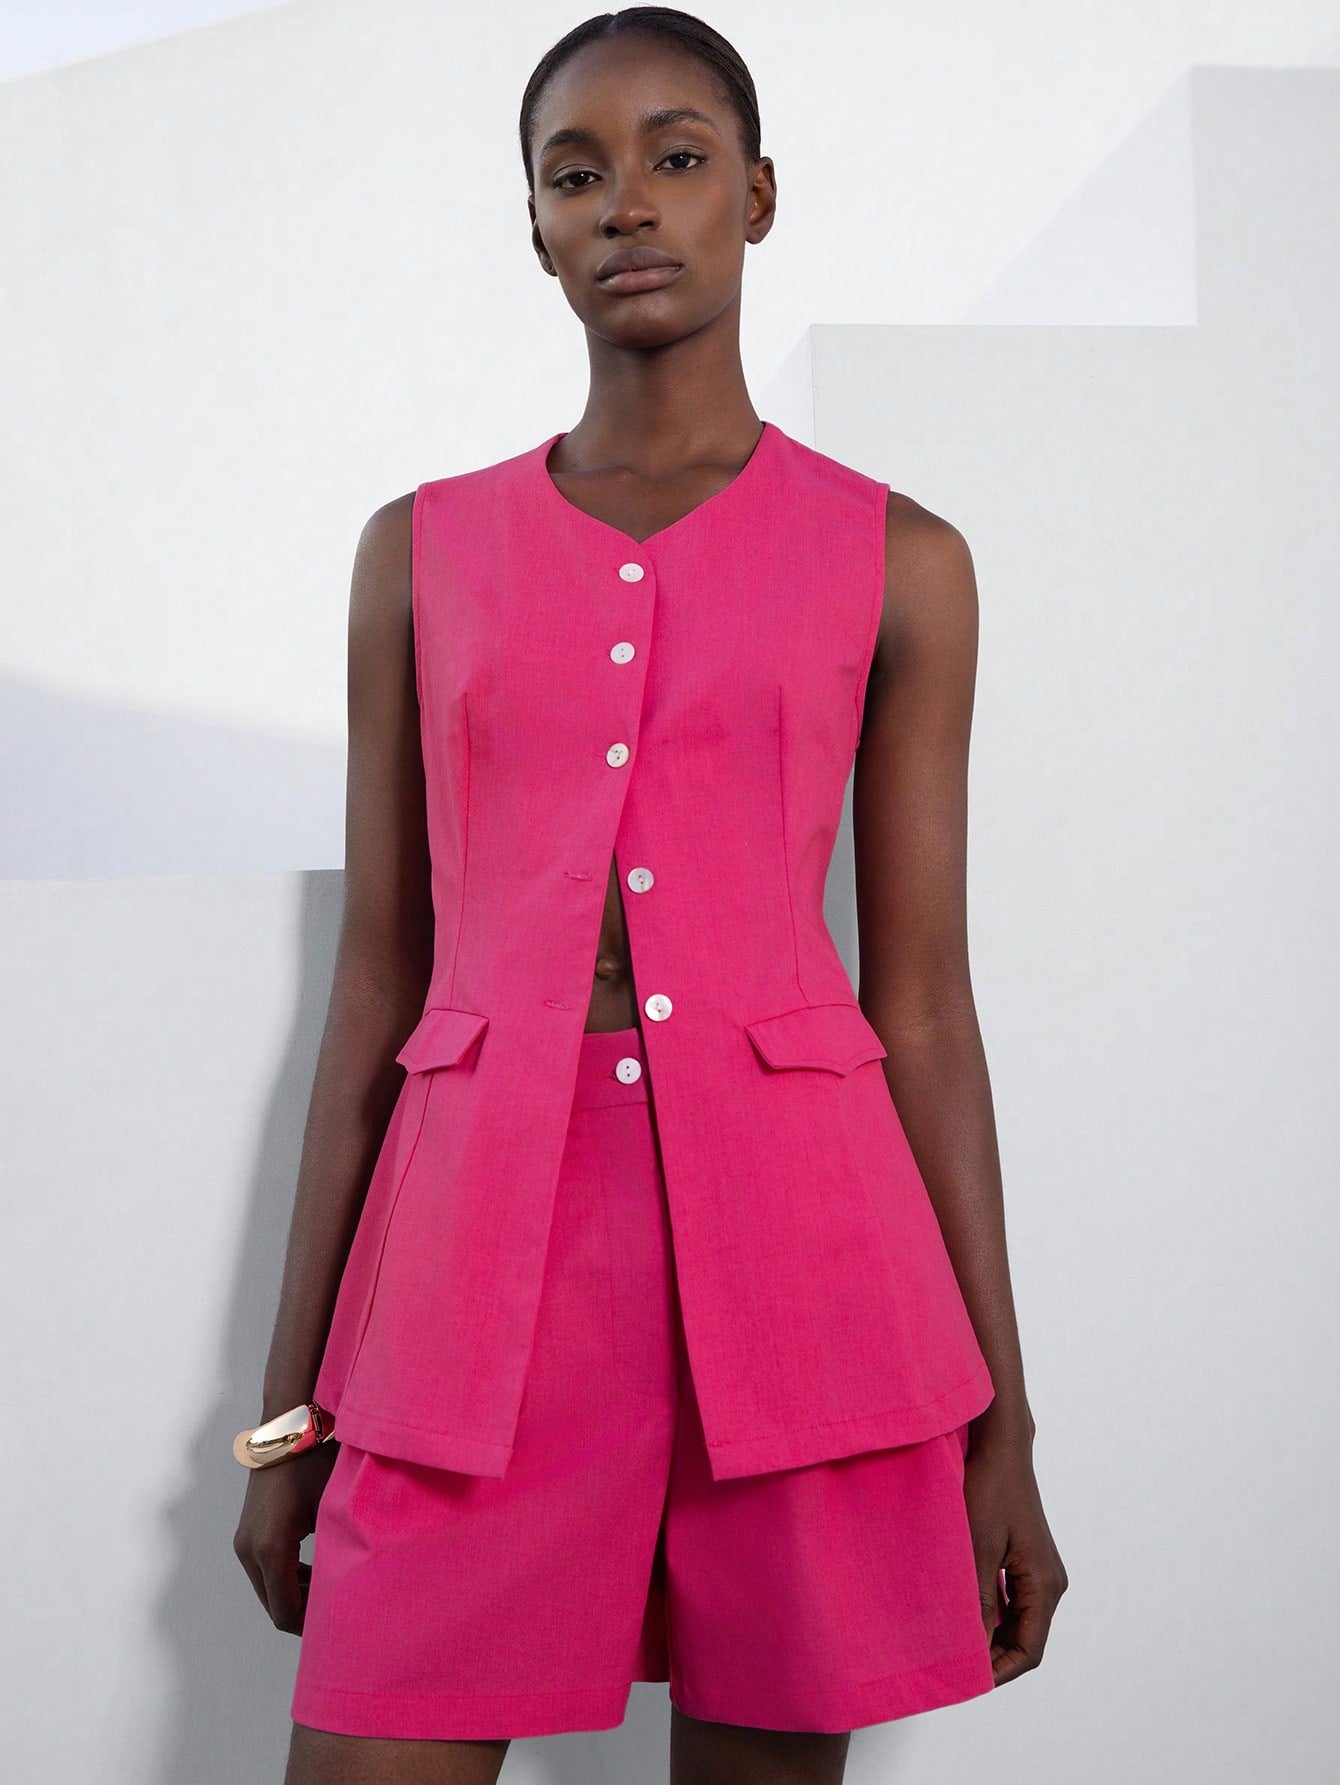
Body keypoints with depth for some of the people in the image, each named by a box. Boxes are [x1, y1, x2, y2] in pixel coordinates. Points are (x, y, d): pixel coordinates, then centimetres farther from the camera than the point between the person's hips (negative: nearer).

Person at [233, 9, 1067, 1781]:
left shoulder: (898, 563, 6)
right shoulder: (424, 553, 11)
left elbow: (924, 1002, 6)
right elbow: (375, 975, 11)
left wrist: (1004, 1426, 4)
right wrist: (290, 1409, 9)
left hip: (788, 1235, -1)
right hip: (484, 1236, 1)